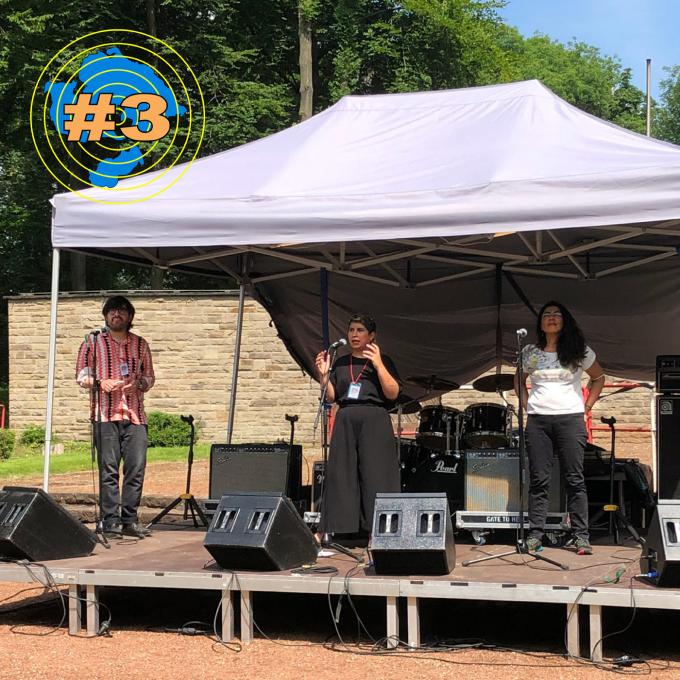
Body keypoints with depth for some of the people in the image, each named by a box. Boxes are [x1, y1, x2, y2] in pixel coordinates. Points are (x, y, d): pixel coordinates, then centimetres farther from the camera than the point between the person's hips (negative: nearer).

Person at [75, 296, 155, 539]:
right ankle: (110, 522, -2)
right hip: (105, 414, -2)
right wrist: (99, 382, -11)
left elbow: (150, 377, 19)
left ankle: (130, 520, 5)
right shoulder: (93, 341, 11)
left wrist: (138, 384, -3)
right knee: (108, 469, -6)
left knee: (137, 468, -3)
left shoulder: (140, 344, 18)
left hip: (135, 415, 3)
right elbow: (81, 375, 9)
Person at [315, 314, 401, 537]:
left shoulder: (383, 361, 6)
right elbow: (331, 397, 14)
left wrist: (378, 364, -15)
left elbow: (393, 393, -5)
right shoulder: (340, 364, 16)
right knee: (342, 475, -1)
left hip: (374, 420, -4)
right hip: (345, 421, 4)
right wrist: (323, 375, -2)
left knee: (374, 475, -9)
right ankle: (342, 530, 2)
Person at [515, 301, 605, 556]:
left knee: (575, 479, -2)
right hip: (537, 420, 1)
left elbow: (598, 377, 15)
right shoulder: (530, 353, 8)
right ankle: (535, 534, 4)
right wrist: (526, 404, 10)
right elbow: (519, 380, 23)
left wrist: (587, 405, 5)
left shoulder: (579, 351, 4)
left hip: (570, 419, -1)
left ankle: (581, 537, 1)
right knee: (538, 480, 1)